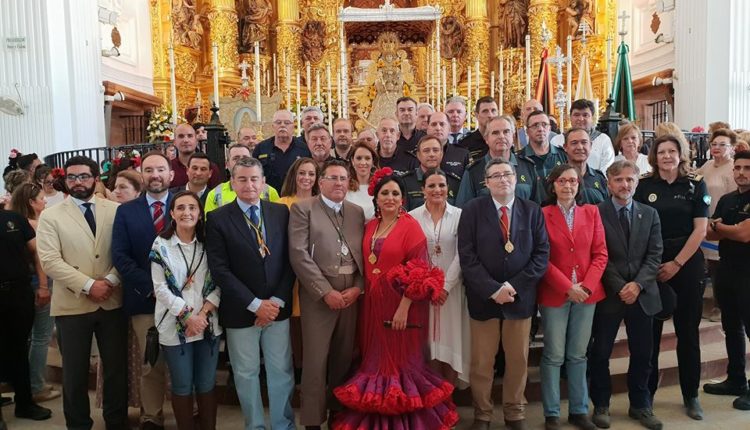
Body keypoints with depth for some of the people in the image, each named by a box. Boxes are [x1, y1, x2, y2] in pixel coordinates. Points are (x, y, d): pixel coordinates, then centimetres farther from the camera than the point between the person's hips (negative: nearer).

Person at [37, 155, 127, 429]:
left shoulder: (115, 210, 5)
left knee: (117, 368, 11)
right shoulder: (50, 216, 1)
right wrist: (88, 285, -16)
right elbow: (50, 261, -9)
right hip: (72, 305, -1)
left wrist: (110, 280, -14)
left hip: (112, 302, 1)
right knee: (75, 372, 10)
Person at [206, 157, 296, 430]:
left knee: (281, 371, 10)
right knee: (246, 374, 11)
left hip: (277, 307, 2)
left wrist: (277, 301, -7)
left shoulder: (281, 212, 3)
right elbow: (219, 269, -10)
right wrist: (255, 304, -13)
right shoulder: (218, 218, -5)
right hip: (241, 312, -2)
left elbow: (290, 260, 2)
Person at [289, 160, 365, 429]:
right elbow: (299, 254, -10)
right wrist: (326, 291, -14)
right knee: (316, 361, 1)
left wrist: (358, 287, -5)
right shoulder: (303, 209, -1)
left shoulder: (357, 212, 13)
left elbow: (365, 255, 10)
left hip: (351, 295, 4)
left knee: (344, 359, 12)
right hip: (319, 295, -4)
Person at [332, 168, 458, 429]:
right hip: (373, 303, 6)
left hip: (401, 303, -6)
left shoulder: (410, 225, -9)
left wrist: (404, 306, -19)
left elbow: (418, 270, -14)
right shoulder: (370, 226, 10)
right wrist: (363, 293, 6)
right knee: (376, 360, 13)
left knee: (401, 361, 5)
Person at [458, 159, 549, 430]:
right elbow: (467, 256, -9)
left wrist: (514, 286, -12)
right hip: (484, 297, -2)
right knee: (481, 362, 7)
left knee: (518, 360, 12)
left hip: (521, 296, 2)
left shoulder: (532, 210, 4)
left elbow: (542, 254, -1)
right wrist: (493, 289, -17)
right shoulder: (472, 210, -2)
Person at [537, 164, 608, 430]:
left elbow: (600, 253, 3)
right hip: (554, 294, -3)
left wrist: (587, 286, -9)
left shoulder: (592, 212, 7)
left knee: (578, 355, 12)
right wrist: (568, 288, -13)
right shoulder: (543, 214, -4)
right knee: (554, 356, 2)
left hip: (587, 293, 3)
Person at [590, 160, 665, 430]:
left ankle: (640, 405, 28)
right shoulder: (596, 213, -3)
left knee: (642, 354, 12)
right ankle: (601, 405, 21)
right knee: (601, 353, 5)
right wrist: (619, 287, -13)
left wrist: (638, 284, -12)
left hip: (643, 294, 3)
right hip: (608, 294, -3)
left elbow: (654, 255, 2)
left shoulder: (650, 214, 9)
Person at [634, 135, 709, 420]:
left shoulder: (695, 186, 2)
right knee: (649, 332, 5)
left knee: (688, 331, 7)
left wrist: (676, 264, -9)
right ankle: (646, 392, 18)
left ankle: (691, 396, 21)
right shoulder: (644, 186, 1)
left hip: (687, 263, 0)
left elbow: (700, 230, -3)